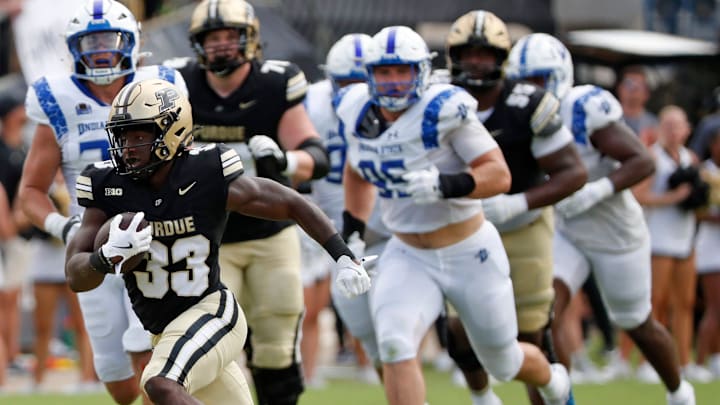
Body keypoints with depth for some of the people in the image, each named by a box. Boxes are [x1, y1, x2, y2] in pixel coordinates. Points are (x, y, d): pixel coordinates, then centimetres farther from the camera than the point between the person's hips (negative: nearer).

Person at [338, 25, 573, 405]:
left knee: (503, 361, 16)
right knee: (394, 343, -25)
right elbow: (357, 174, 17)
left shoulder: (443, 110, -21)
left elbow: (499, 174, -22)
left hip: (470, 255, -3)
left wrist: (447, 185, -39)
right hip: (407, 257, 4)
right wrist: (351, 237, 9)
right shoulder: (359, 114, -4)